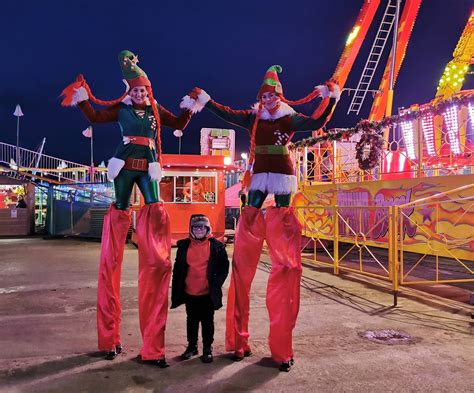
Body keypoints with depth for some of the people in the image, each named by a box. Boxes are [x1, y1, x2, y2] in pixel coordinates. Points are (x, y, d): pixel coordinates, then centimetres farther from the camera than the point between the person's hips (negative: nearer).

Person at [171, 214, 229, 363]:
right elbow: (177, 268, 6)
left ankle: (207, 348, 24)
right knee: (191, 320, 16)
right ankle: (192, 346, 32)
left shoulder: (216, 246, -5)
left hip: (208, 293, -2)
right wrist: (176, 289, 3)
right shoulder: (184, 245, 1)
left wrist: (216, 283, -7)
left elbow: (224, 266, 0)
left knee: (207, 321, 10)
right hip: (189, 293, 2)